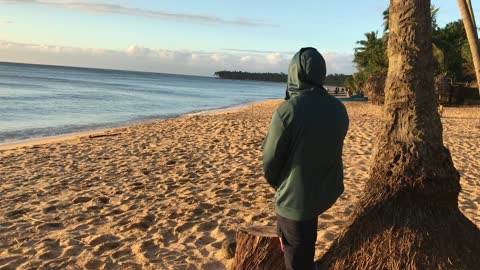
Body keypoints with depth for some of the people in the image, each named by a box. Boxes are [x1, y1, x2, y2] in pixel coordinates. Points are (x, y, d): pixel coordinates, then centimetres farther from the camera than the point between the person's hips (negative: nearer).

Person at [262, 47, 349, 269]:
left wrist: (276, 183, 8)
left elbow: (271, 160, -15)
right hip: (328, 190, 6)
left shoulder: (287, 111, -24)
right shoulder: (339, 109, -5)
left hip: (297, 196, -6)